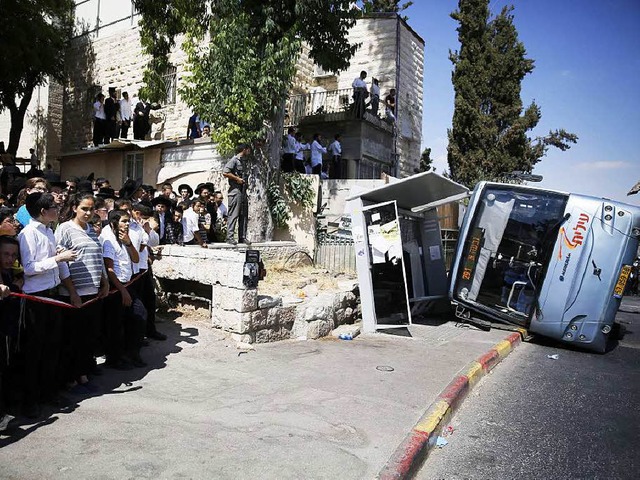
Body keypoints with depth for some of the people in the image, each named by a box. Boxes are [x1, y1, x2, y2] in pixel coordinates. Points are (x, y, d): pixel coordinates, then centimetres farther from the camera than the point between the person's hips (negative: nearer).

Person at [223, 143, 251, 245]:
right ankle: (230, 237, -7)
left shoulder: (242, 162, 21)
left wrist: (244, 182, 13)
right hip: (235, 191, -9)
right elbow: (225, 172, -16)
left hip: (243, 191, 9)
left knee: (243, 215, 8)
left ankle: (242, 237, 13)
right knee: (233, 215, -9)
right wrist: (237, 178, -13)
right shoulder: (234, 160, -6)